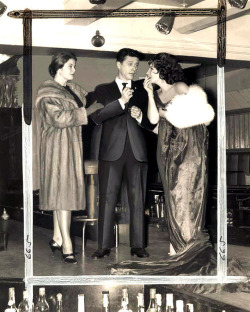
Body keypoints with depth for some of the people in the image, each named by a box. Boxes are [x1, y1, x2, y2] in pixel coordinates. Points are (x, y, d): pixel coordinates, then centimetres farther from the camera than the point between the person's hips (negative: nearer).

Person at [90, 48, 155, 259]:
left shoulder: (142, 90, 17)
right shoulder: (103, 90, 12)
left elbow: (152, 123, 15)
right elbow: (96, 116, -5)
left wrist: (141, 117, -7)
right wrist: (121, 102, -16)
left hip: (137, 152, 2)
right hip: (111, 151, -1)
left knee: (138, 200, 2)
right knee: (107, 200, -2)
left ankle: (138, 246, 8)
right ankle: (104, 246, 2)